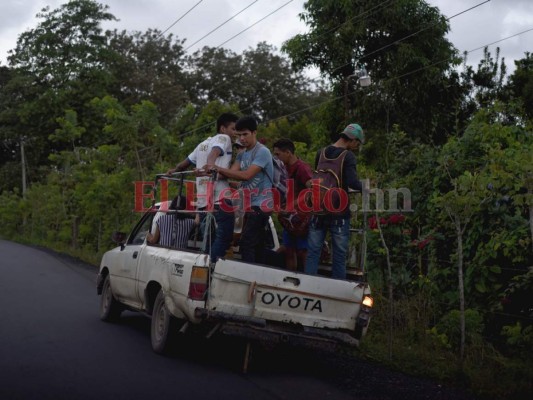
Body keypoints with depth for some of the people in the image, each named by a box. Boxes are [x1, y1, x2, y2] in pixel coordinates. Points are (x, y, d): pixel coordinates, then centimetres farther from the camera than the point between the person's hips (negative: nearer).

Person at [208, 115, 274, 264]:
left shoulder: (262, 152, -10)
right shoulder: (242, 154, 16)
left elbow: (246, 175, -20)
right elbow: (232, 172, 1)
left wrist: (219, 169, -23)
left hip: (261, 205, -8)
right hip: (250, 206, 8)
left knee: (246, 244, -16)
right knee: (257, 245, 9)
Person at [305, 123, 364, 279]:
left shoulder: (321, 153, 10)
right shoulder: (348, 156, -11)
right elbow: (353, 182, -23)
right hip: (339, 213, -5)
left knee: (313, 252, 7)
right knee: (339, 255, 4)